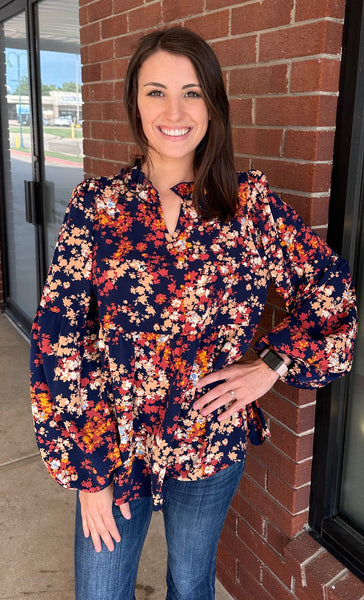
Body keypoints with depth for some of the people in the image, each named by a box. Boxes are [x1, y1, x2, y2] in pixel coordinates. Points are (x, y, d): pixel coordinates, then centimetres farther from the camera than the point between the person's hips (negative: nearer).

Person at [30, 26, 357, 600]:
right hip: (110, 442, 0)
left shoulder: (251, 200, -7)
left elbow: (331, 289, 1)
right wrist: (84, 470, -8)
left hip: (213, 441, 1)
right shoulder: (95, 203, -9)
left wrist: (271, 364, -10)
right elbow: (57, 337, -9)